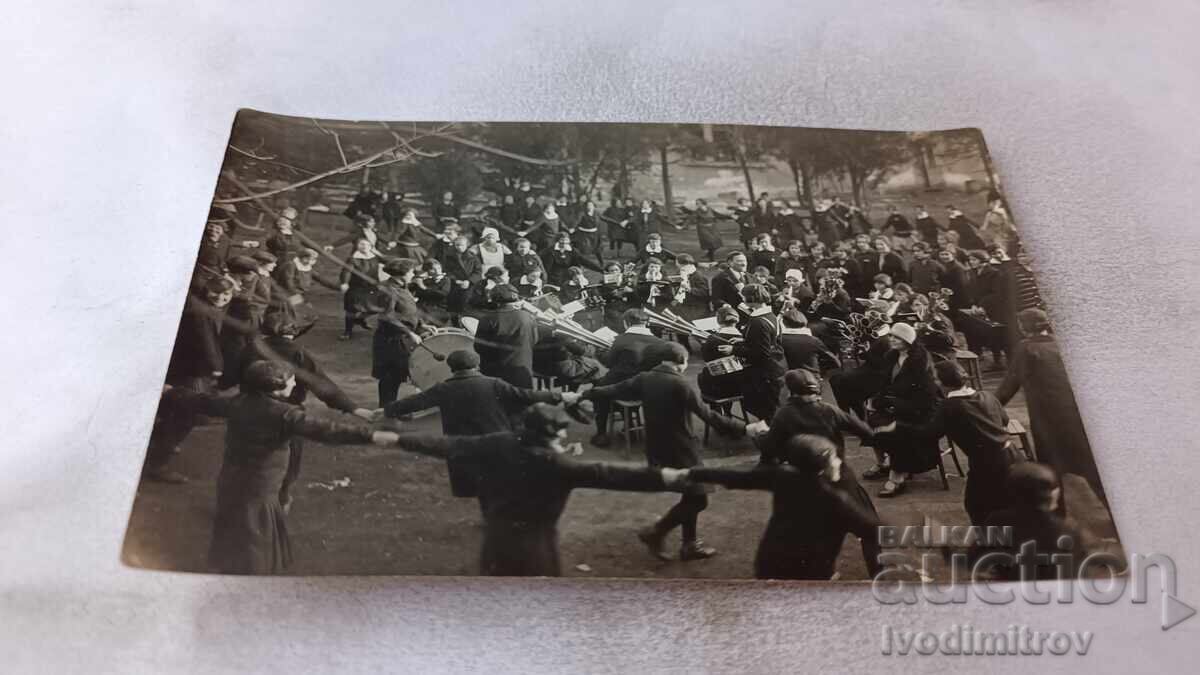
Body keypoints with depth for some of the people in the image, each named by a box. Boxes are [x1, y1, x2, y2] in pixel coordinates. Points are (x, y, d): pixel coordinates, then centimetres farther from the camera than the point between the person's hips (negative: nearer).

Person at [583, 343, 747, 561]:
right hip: (680, 451, -8)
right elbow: (707, 415, -22)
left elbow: (614, 390, 12)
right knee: (698, 499, 5)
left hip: (656, 451, 8)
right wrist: (743, 428, -20)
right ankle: (656, 532, 4)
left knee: (690, 495, 20)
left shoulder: (644, 379, 1)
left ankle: (690, 544, 25)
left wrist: (583, 395, 26)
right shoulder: (680, 384, -18)